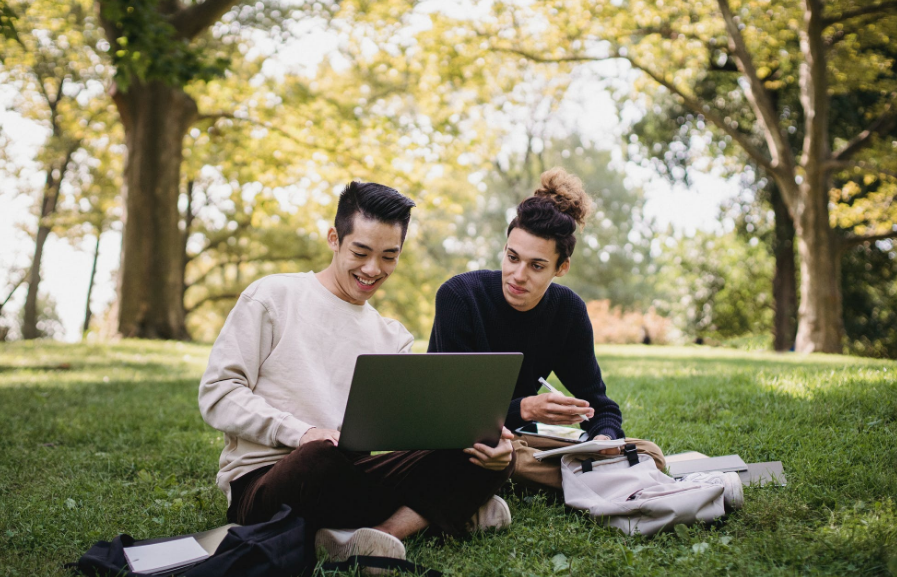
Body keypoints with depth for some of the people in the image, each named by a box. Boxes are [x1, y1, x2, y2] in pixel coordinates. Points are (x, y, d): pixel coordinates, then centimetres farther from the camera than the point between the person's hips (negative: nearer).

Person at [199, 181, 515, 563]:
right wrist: (303, 433, -20)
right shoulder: (273, 297, 2)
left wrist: (484, 440, -16)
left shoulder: (393, 338, 18)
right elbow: (217, 394, -4)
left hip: (352, 480, 6)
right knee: (326, 454, -41)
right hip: (262, 482, -5)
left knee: (489, 459, -14)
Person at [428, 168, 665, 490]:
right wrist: (525, 408, -40)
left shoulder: (568, 310, -4)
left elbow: (595, 400, -1)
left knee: (647, 455, -10)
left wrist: (605, 435, -26)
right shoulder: (458, 296, -19)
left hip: (518, 437, 5)